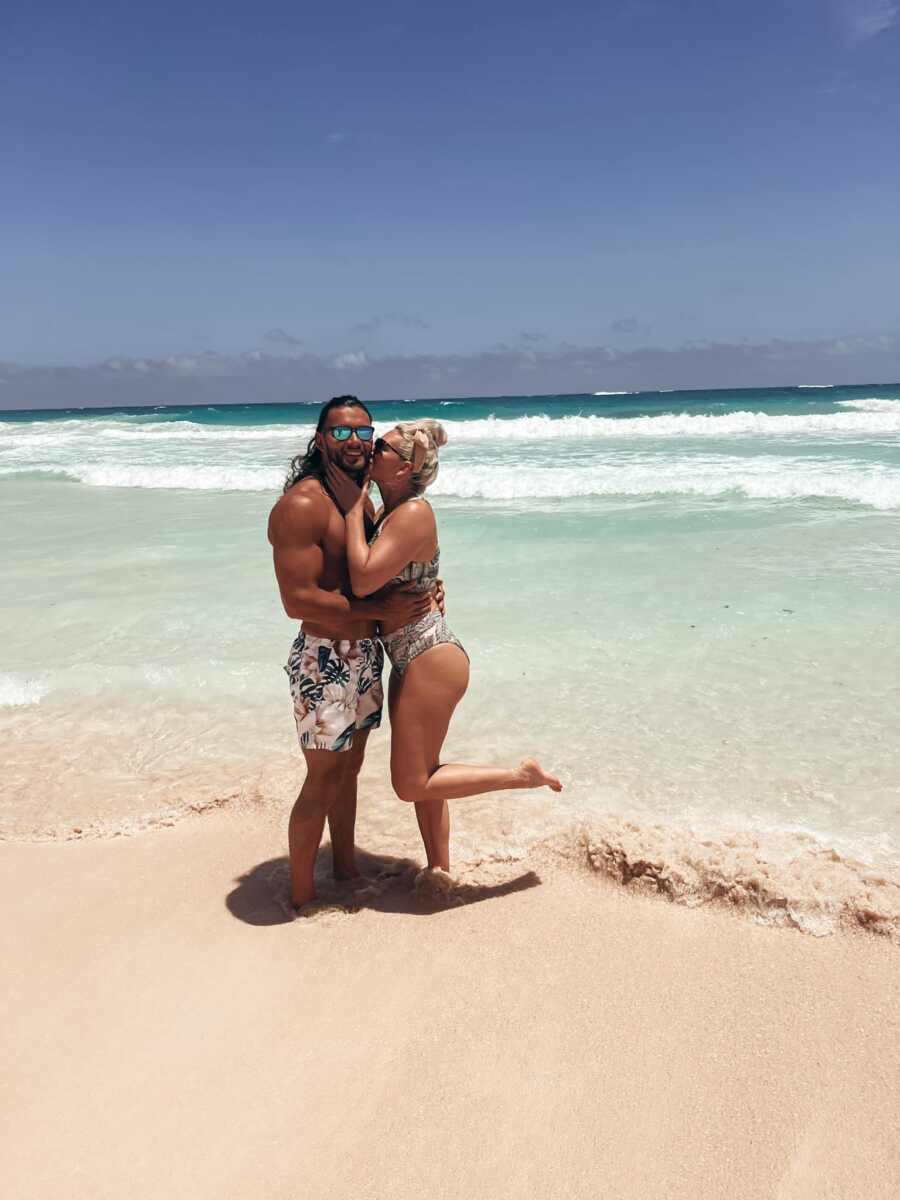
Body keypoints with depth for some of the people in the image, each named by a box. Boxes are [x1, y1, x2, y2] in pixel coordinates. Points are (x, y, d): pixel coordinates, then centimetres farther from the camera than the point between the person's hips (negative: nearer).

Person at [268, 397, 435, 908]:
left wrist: (419, 592, 4)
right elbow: (298, 599, -23)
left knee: (349, 769, 20)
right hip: (324, 660, -8)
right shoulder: (302, 504, -18)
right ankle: (303, 896, 20)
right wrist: (382, 610, -20)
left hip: (365, 655, 9)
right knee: (323, 780, 2)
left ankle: (346, 868, 38)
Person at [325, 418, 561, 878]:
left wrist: (353, 508, -16)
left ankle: (522, 774, 8)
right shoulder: (389, 511, 10)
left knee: (411, 784, -1)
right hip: (412, 660, 10)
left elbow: (363, 580, -25)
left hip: (430, 659, -10)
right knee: (420, 775, 18)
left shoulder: (414, 513, -19)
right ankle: (439, 869, 34)